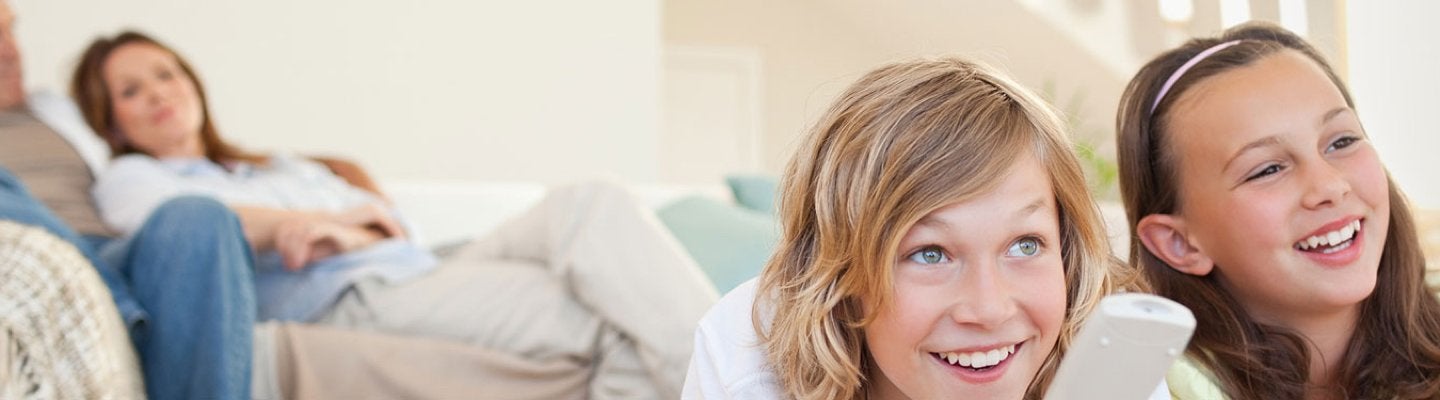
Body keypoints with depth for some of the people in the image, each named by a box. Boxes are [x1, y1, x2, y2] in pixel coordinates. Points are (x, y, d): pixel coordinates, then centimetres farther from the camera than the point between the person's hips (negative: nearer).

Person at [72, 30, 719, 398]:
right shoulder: (127, 181, 23)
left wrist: (336, 231, -1)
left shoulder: (287, 166, 38)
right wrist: (326, 220, 1)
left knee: (589, 204, -23)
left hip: (424, 274, 6)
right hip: (348, 304, -6)